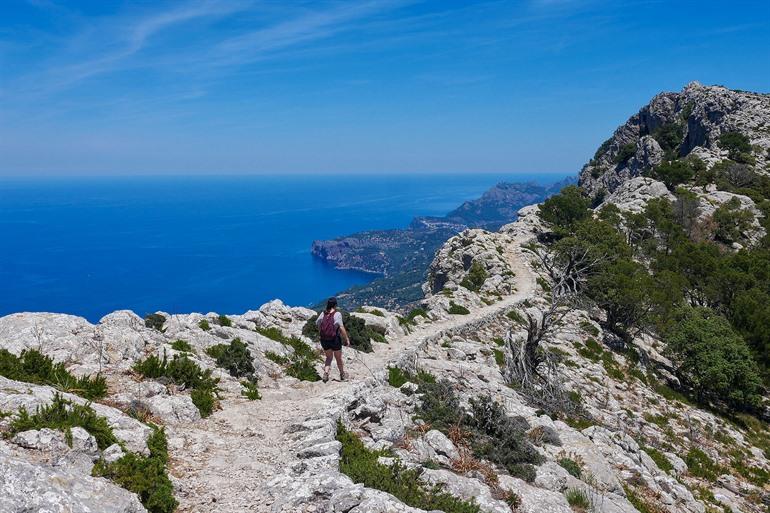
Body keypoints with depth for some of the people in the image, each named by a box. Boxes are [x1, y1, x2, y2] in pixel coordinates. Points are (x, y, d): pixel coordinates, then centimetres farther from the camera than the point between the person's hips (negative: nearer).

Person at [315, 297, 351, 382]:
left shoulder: (323, 314, -3)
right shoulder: (337, 314, -16)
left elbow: (317, 324, 4)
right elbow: (341, 328, -20)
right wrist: (347, 339, -12)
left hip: (324, 340, 3)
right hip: (335, 340, -3)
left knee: (329, 357, 23)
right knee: (338, 358, 19)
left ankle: (326, 373, 1)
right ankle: (342, 375, 37)